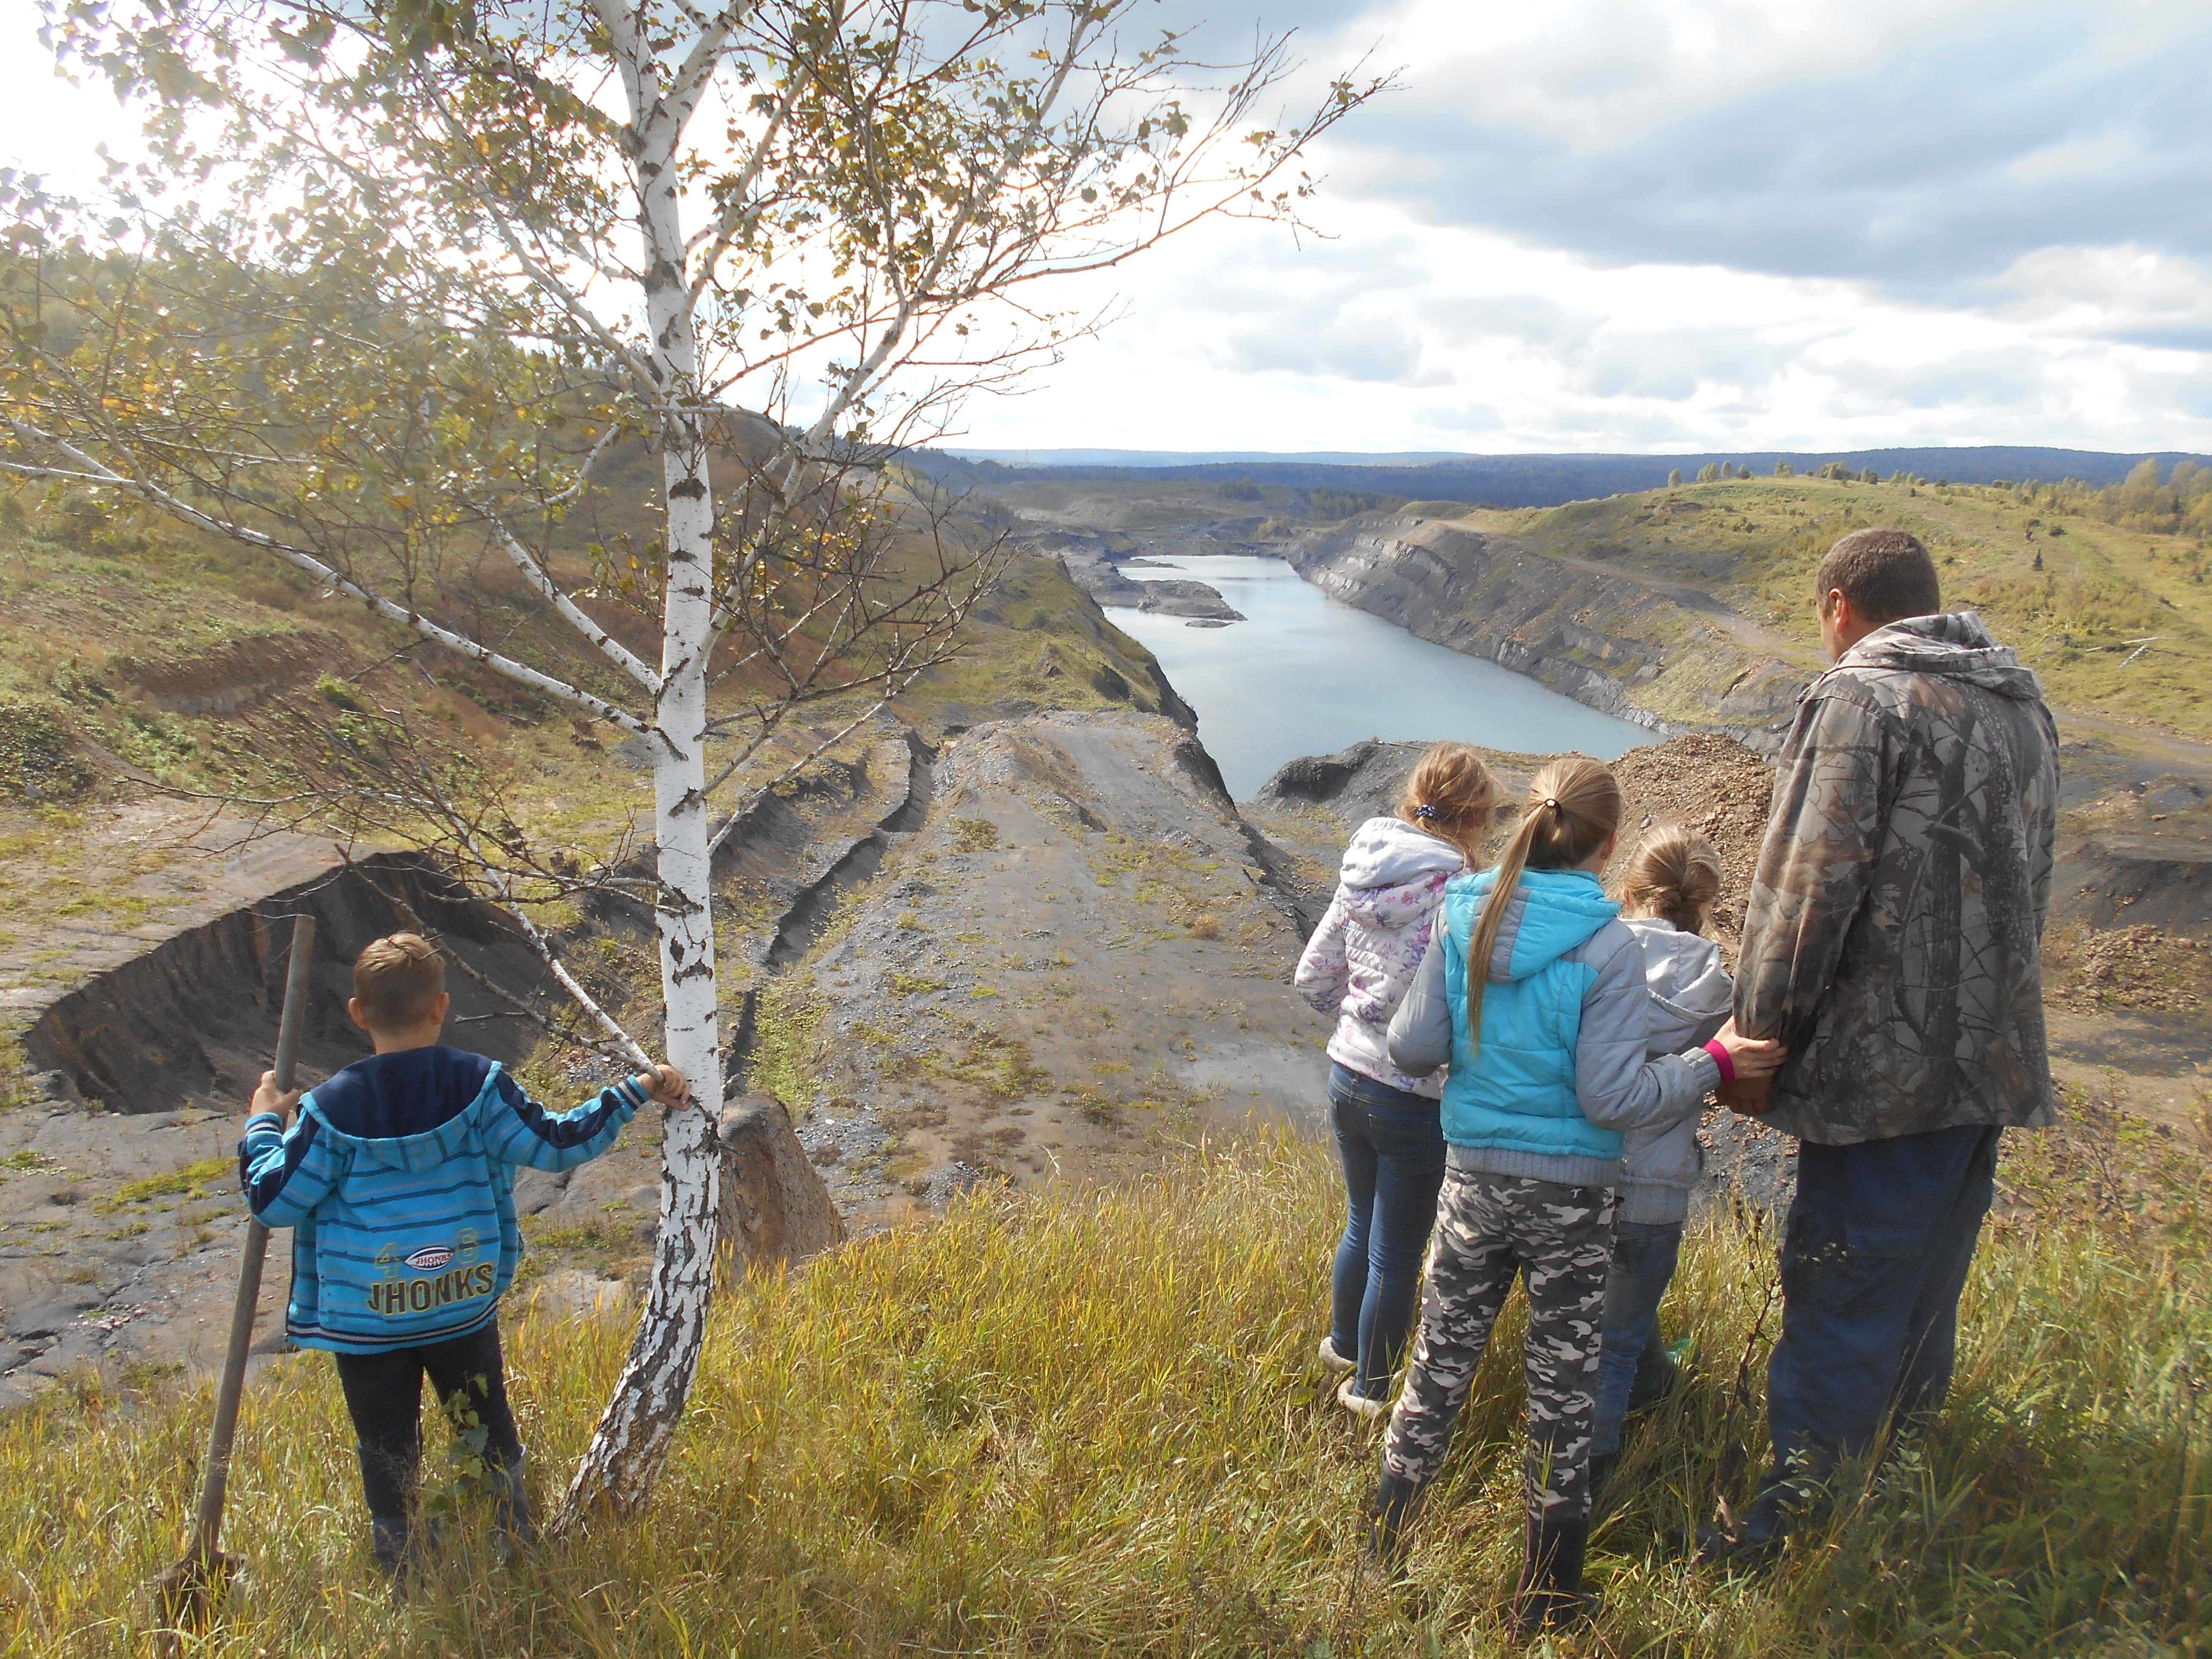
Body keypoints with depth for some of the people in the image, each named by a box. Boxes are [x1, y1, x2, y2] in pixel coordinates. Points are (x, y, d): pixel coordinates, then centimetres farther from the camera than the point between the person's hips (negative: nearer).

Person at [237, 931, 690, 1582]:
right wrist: (638, 1089, -2)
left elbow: (273, 1201, -8)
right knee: (489, 1425, 21)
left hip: (367, 1321, -1)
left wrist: (263, 1124, 8)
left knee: (388, 1449, 15)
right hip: (465, 1305, 2)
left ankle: (406, 1583, 29)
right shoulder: (479, 1086, -13)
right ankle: (516, 1548, 35)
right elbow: (556, 1143, -10)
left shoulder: (332, 1109, -15)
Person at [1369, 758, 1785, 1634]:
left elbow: (1413, 1047, -2)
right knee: (1561, 1388, 12)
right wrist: (1717, 1060, -7)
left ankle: (1380, 1560, 26)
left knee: (1440, 1363, 16)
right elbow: (1612, 1096, -16)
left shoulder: (1467, 919, -5)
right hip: (1570, 1198, -3)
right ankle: (1545, 1603, 25)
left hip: (1472, 1178, 3)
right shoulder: (1608, 946, -16)